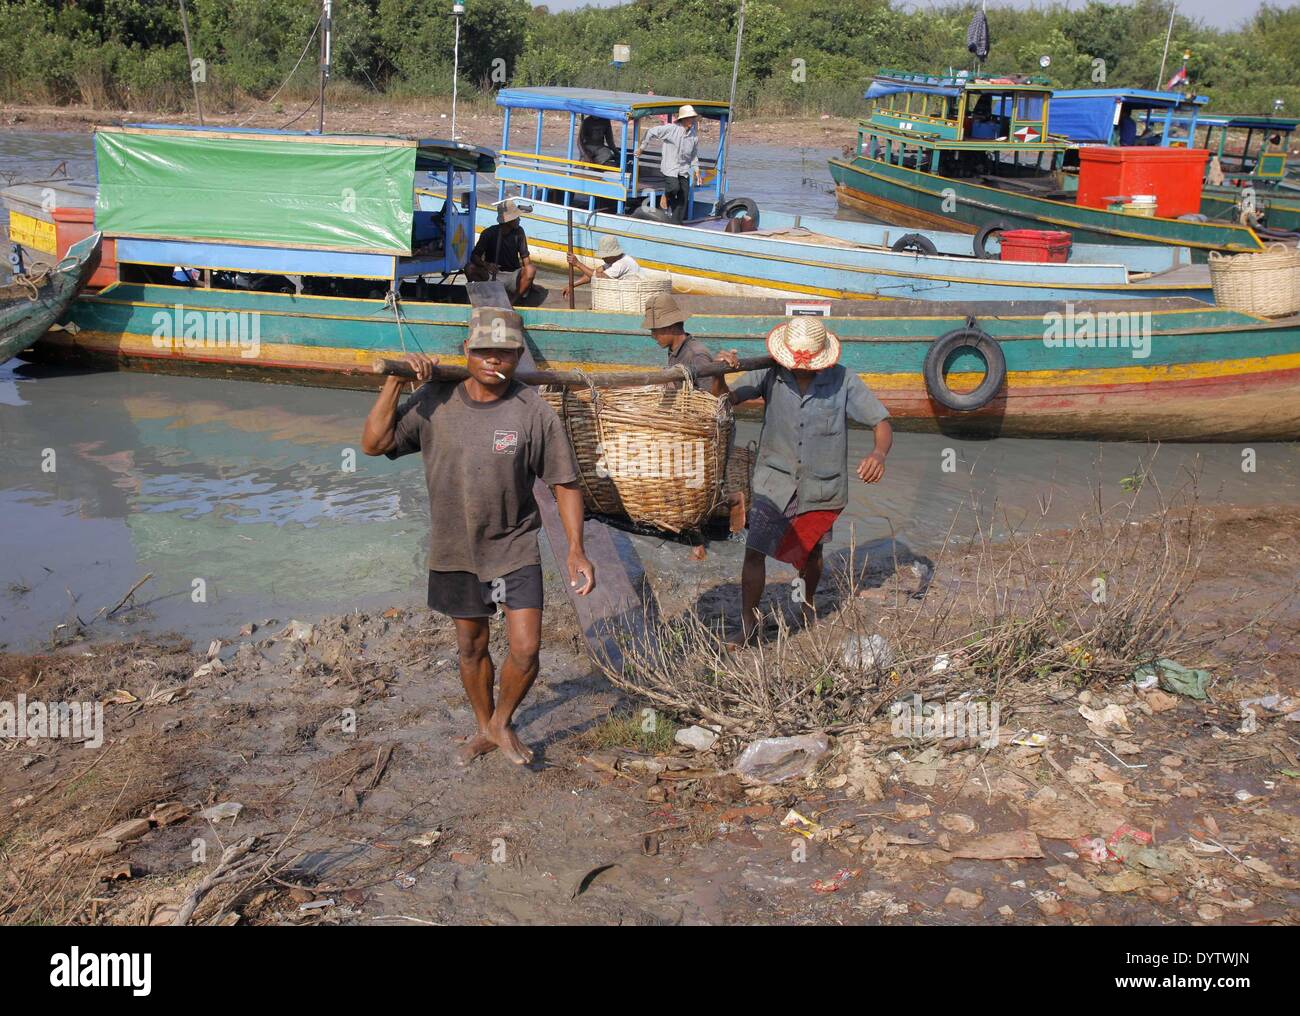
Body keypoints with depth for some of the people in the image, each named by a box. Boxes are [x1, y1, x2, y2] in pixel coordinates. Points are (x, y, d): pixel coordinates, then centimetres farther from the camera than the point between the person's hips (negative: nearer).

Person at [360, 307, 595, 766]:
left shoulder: (533, 412, -14)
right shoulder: (435, 401, -7)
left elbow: (565, 482, -7)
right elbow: (373, 443, -10)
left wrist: (576, 551, -13)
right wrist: (395, 380, -17)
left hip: (514, 549, -2)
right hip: (454, 550, 2)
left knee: (525, 650, -7)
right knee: (471, 647, 16)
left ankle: (502, 721, 23)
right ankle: (484, 729, 40)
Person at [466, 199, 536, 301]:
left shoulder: (519, 232, -4)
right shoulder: (489, 233, -8)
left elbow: (525, 258, -6)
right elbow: (474, 257, -9)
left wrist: (528, 278, -25)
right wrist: (486, 265, -32)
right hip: (492, 275, -1)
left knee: (531, 269, -29)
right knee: (470, 268, -26)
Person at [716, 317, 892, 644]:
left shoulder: (842, 380, -13)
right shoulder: (770, 374, -11)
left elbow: (881, 422, -11)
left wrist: (879, 453, -33)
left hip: (820, 487, 1)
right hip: (775, 481, 0)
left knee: (811, 552, 19)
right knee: (755, 550, -11)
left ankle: (807, 600, 49)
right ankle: (748, 623, 3)